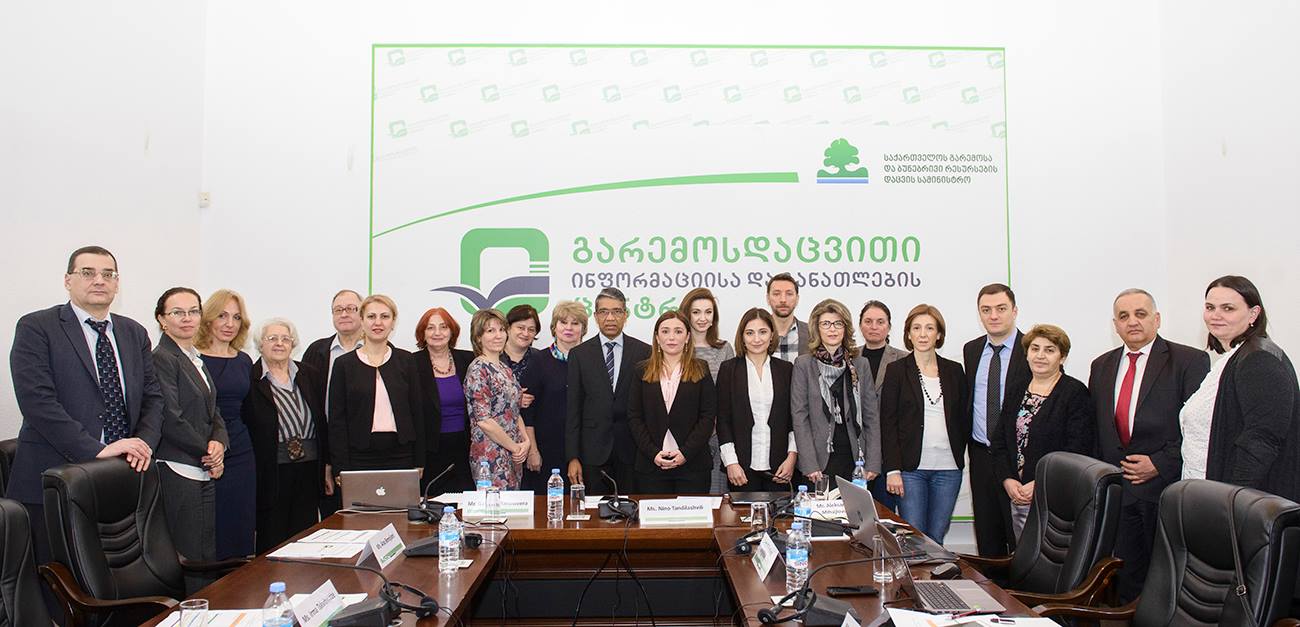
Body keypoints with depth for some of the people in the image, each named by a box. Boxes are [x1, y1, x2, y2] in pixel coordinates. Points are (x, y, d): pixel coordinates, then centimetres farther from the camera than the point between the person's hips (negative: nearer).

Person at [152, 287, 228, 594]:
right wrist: (208, 452, -8)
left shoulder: (196, 360, 16)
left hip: (204, 472, 9)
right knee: (189, 561, -4)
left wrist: (219, 443, -3)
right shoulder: (161, 359, -10)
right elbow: (171, 421, -16)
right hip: (177, 473, -9)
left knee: (208, 557, 11)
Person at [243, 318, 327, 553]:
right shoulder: (250, 379, -2)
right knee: (272, 540, 4)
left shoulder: (309, 376, 11)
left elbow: (322, 423, 13)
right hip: (270, 470, -4)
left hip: (308, 467, 4)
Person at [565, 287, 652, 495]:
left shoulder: (644, 352, 3)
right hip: (593, 451, 0)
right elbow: (573, 408, 2)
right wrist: (572, 457, -3)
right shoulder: (579, 354, 4)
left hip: (632, 452, 0)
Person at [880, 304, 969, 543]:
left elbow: (963, 418, 14)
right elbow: (888, 422, -4)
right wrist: (892, 469, -10)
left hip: (948, 469, 3)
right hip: (911, 467, -3)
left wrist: (959, 456, 6)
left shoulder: (954, 371, 9)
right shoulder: (896, 370, 0)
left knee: (936, 539, 7)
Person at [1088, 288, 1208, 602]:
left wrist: (1160, 464, -14)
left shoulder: (1190, 361, -4)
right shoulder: (1101, 366, 13)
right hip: (1118, 490, 5)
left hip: (1167, 488, -4)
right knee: (1126, 581, 10)